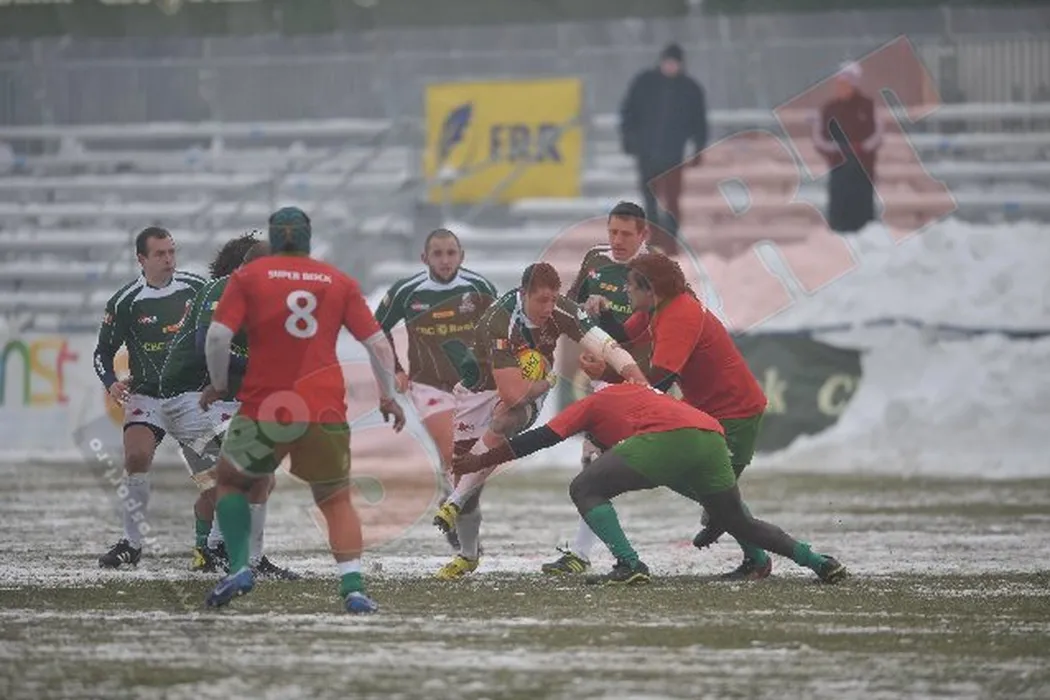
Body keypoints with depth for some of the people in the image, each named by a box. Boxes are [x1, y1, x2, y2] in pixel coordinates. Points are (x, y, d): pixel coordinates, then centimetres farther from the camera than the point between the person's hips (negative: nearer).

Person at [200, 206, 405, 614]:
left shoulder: (248, 277, 4)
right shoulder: (339, 282, 10)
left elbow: (218, 335, -7)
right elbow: (377, 343, 8)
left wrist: (218, 385, 8)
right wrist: (388, 397, 19)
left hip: (263, 408, -2)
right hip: (325, 409, 2)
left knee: (230, 480, 20)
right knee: (337, 502, 14)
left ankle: (239, 567, 3)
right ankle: (353, 588, -4)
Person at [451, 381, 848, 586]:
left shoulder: (592, 405, 23)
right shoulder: (642, 394, 41)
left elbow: (541, 438, 17)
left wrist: (481, 461, 21)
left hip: (666, 441, -6)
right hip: (712, 438, 6)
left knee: (585, 489, 4)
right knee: (740, 523, 24)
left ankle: (629, 565, -14)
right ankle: (817, 562, 14)